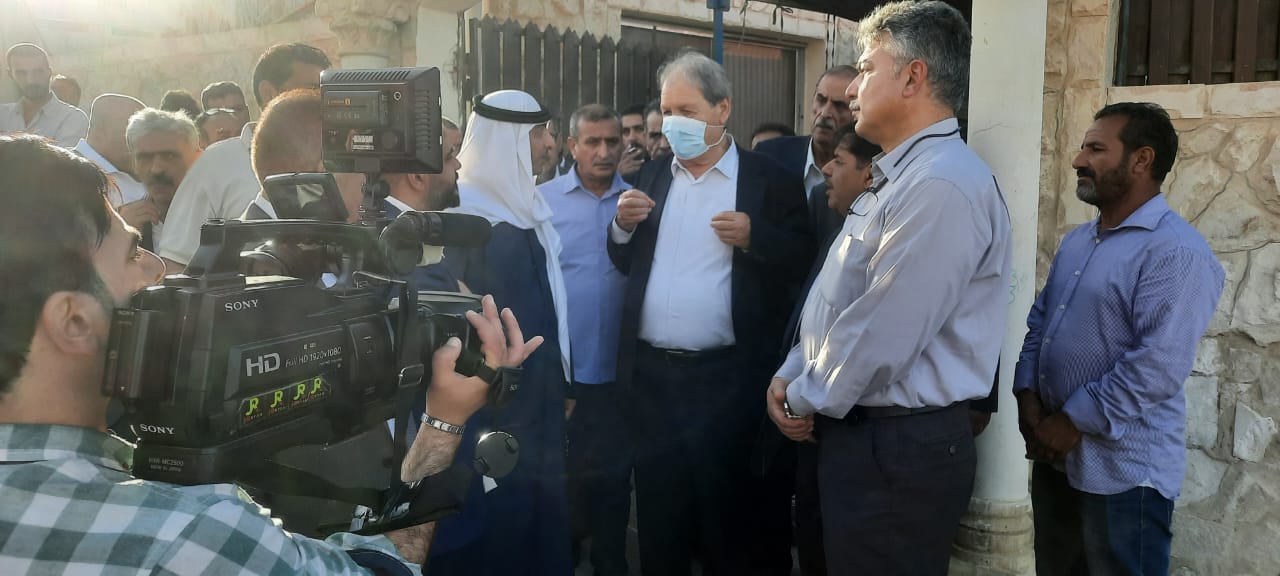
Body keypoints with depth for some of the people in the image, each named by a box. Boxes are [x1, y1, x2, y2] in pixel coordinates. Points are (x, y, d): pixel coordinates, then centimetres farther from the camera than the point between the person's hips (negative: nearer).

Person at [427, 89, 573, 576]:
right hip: (490, 414, -7)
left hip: (537, 408, 8)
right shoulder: (461, 218, -15)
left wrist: (560, 383, 14)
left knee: (541, 529, 16)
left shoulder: (523, 207, 9)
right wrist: (472, 428, -17)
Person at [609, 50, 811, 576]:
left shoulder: (767, 178, -3)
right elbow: (625, 263, 14)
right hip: (652, 373, 4)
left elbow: (800, 259, -5)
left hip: (727, 377, -4)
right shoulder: (653, 175, 11)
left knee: (724, 509, 10)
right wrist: (624, 226, -6)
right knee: (658, 510, 15)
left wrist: (753, 236, -21)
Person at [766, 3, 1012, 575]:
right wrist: (789, 376, 4)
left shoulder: (942, 184, -21)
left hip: (900, 447, -10)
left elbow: (883, 336, -24)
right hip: (858, 433, 10)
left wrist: (805, 401, -10)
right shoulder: (896, 178, 15)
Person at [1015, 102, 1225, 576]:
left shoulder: (1178, 254, -17)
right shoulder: (1077, 240, 12)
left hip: (1123, 469, -8)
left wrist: (1075, 421, -19)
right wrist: (1027, 394, -2)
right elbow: (1040, 321, 13)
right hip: (1054, 454, 8)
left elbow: (1157, 367, -24)